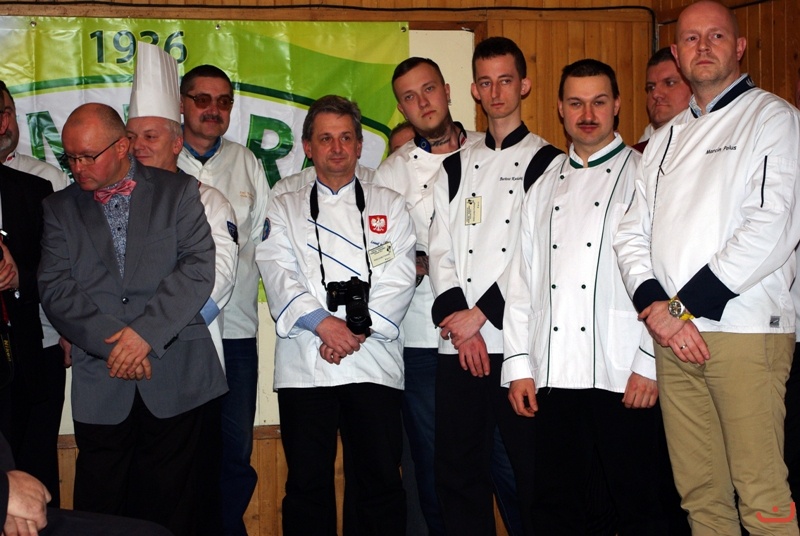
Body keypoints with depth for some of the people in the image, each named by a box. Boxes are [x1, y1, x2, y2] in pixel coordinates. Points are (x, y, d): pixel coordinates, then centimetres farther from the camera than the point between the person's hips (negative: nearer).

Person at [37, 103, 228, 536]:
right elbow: (55, 289, 1)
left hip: (177, 381, -2)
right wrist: (112, 339, -13)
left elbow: (199, 268, -4)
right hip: (101, 383, 2)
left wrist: (146, 331, -15)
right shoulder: (59, 208, 12)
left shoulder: (178, 191, 7)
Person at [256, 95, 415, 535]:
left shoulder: (389, 206, 15)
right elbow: (278, 273, 0)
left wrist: (359, 329, -11)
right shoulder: (284, 209, 15)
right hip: (303, 366, 0)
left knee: (379, 481, 2)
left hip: (373, 363, 0)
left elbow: (398, 279, 3)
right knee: (307, 483, 4)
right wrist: (322, 323, -15)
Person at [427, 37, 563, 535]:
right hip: (459, 346, 4)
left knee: (534, 471, 0)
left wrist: (481, 314, -10)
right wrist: (457, 319, -6)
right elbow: (440, 251, 10)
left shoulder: (548, 162, 4)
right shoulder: (455, 168, 18)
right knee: (457, 471, 7)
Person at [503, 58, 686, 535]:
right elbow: (523, 279, 15)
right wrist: (519, 365, 8)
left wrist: (650, 364, -11)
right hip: (553, 375, 5)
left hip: (624, 375, -4)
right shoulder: (545, 187, 18)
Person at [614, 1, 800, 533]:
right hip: (672, 334, 6)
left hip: (745, 330, -5)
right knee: (699, 492, 8)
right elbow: (633, 232, 15)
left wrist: (687, 304, -11)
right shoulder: (666, 139, 21)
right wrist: (656, 306, -4)